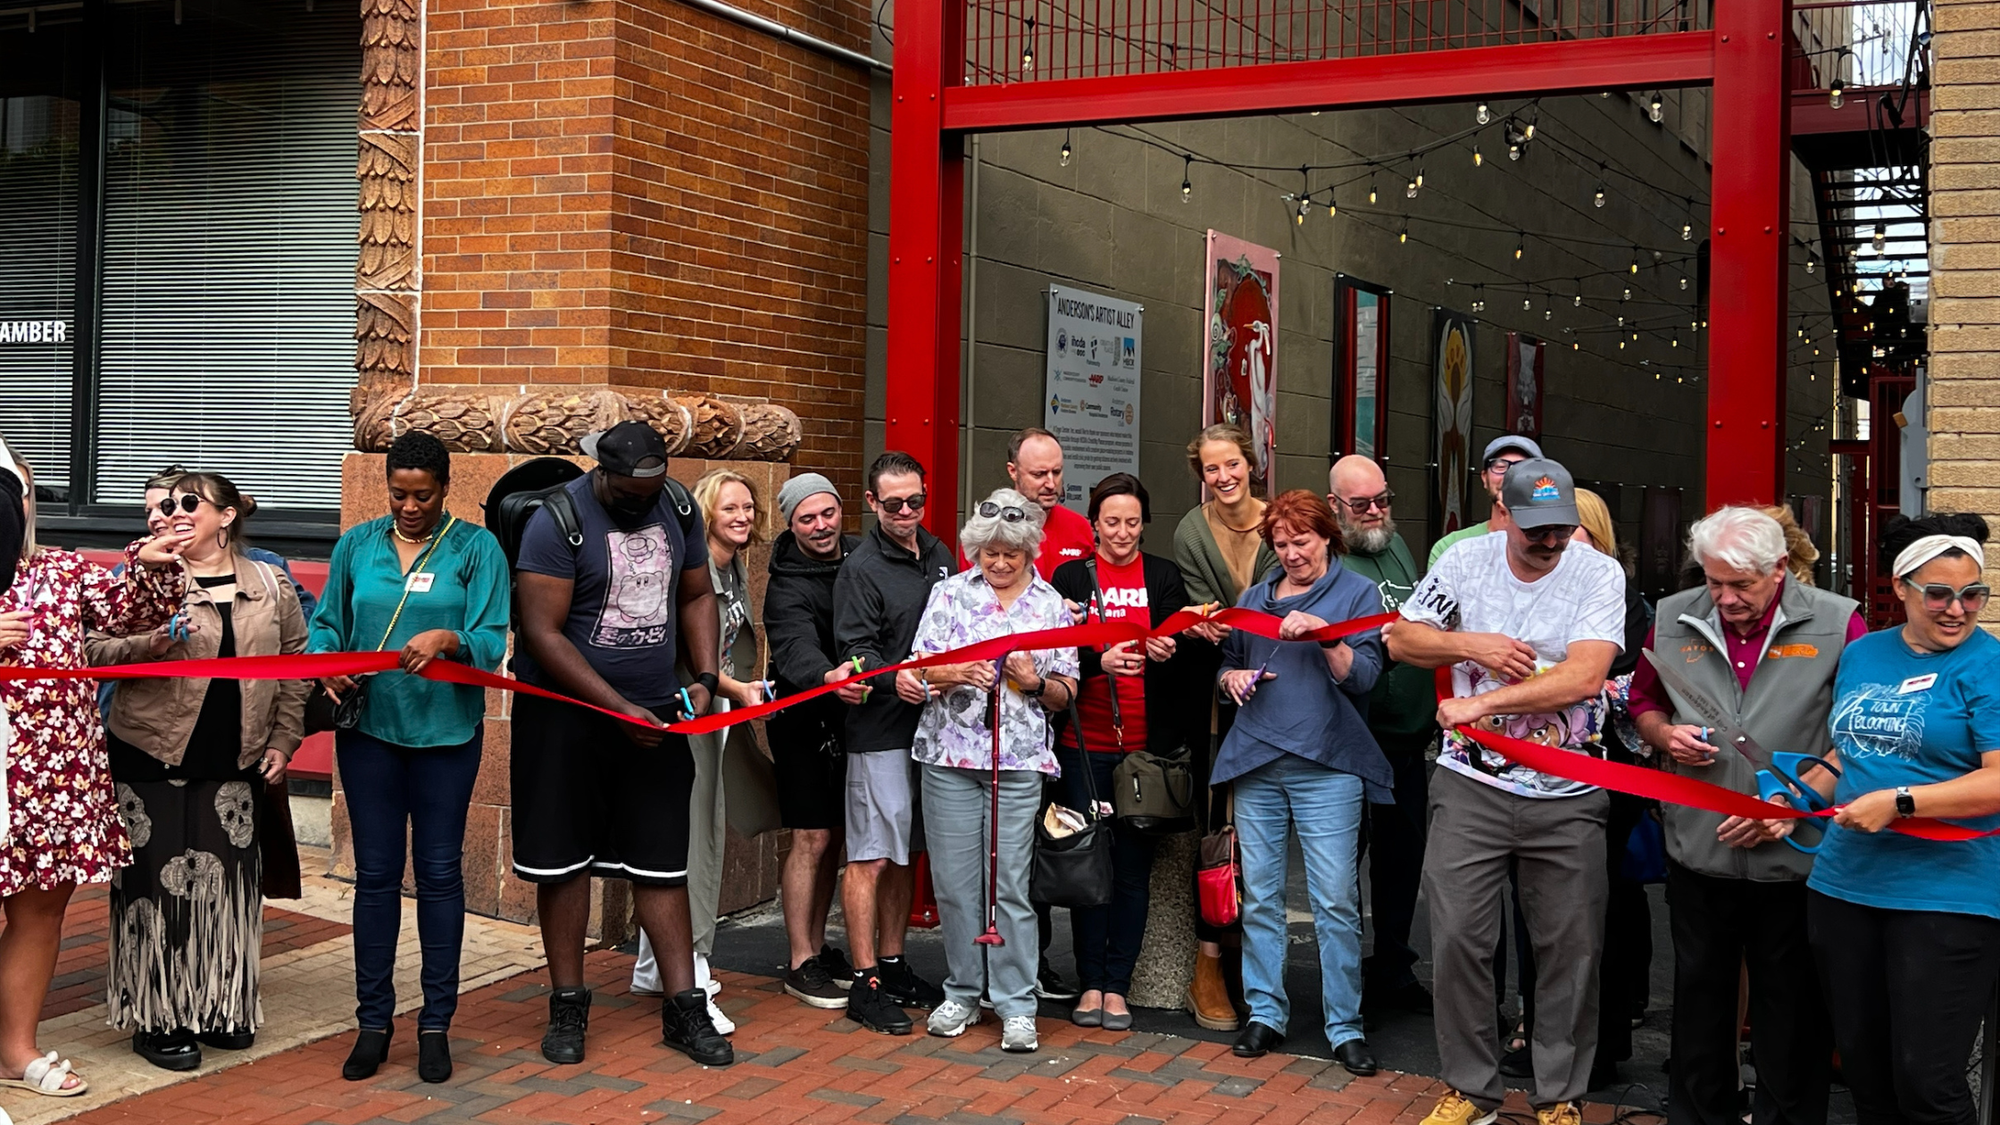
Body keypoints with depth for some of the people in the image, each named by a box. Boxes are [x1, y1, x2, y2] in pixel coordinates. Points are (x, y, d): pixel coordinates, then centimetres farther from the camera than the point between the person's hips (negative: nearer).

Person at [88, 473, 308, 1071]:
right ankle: (156, 1019, 13)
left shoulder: (271, 585, 5)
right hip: (151, 758, -2)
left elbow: (293, 668, 10)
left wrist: (283, 740, 6)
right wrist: (148, 646, -25)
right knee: (159, 880, 1)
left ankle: (219, 1008, 24)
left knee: (228, 878, 8)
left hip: (233, 765, 3)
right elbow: (96, 650, -7)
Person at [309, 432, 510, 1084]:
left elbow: (491, 640, -9)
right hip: (369, 727, 2)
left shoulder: (475, 547, -1)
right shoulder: (357, 545, 8)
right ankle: (373, 1021, 17)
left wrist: (447, 640, -29)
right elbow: (326, 623, 11)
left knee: (439, 872, 5)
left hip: (446, 731, -2)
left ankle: (436, 1023, 15)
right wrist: (327, 663, -9)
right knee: (375, 873, 7)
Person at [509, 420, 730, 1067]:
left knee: (663, 862, 5)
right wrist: (621, 709, -19)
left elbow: (697, 597, 15)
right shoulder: (557, 522, -14)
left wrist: (706, 678, 0)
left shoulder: (678, 510, 3)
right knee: (563, 861, 5)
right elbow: (543, 633, -17)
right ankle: (568, 1006, 18)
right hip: (568, 715, -4)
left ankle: (684, 1007, 11)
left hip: (656, 715, 4)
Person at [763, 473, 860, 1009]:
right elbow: (796, 650, -36)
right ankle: (801, 963, 5)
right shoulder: (788, 586, -18)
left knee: (836, 836, 12)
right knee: (812, 838, -5)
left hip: (852, 717, 6)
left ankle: (818, 946, 25)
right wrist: (828, 677, -56)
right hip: (805, 719, -6)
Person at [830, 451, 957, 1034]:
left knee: (906, 852, 14)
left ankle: (892, 965, 24)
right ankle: (865, 984, 2)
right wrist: (897, 679, -32)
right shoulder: (861, 569, -7)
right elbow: (857, 651, -14)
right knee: (873, 856, -3)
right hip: (881, 730, -7)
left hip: (932, 724, 7)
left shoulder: (940, 556, 14)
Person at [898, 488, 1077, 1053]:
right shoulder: (951, 592, 9)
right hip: (950, 755, 1)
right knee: (954, 880, 3)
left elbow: (1067, 692, 10)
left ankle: (1016, 1005, 6)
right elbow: (920, 667, 5)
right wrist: (956, 673, -15)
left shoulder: (1052, 604, 9)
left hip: (1020, 760, -1)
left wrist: (1035, 681, -10)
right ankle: (962, 993, 18)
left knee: (1010, 883, -3)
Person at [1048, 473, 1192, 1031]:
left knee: (1133, 865, 2)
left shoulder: (1164, 576, 10)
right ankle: (1091, 981, 13)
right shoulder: (1070, 577, 7)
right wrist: (1100, 660, -20)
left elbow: (1185, 653, 3)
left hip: (1145, 744, 1)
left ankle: (1118, 985, 11)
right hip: (1085, 743, 0)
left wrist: (1167, 652, -20)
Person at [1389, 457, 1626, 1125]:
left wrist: (1481, 704, -18)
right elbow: (1401, 641, 8)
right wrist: (1471, 646, -10)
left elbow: (1584, 676, -19)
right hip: (1472, 787, 1)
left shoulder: (1599, 574, -7)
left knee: (1571, 948, 6)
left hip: (1567, 799, -1)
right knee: (1457, 940, 1)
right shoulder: (1466, 562, 1)